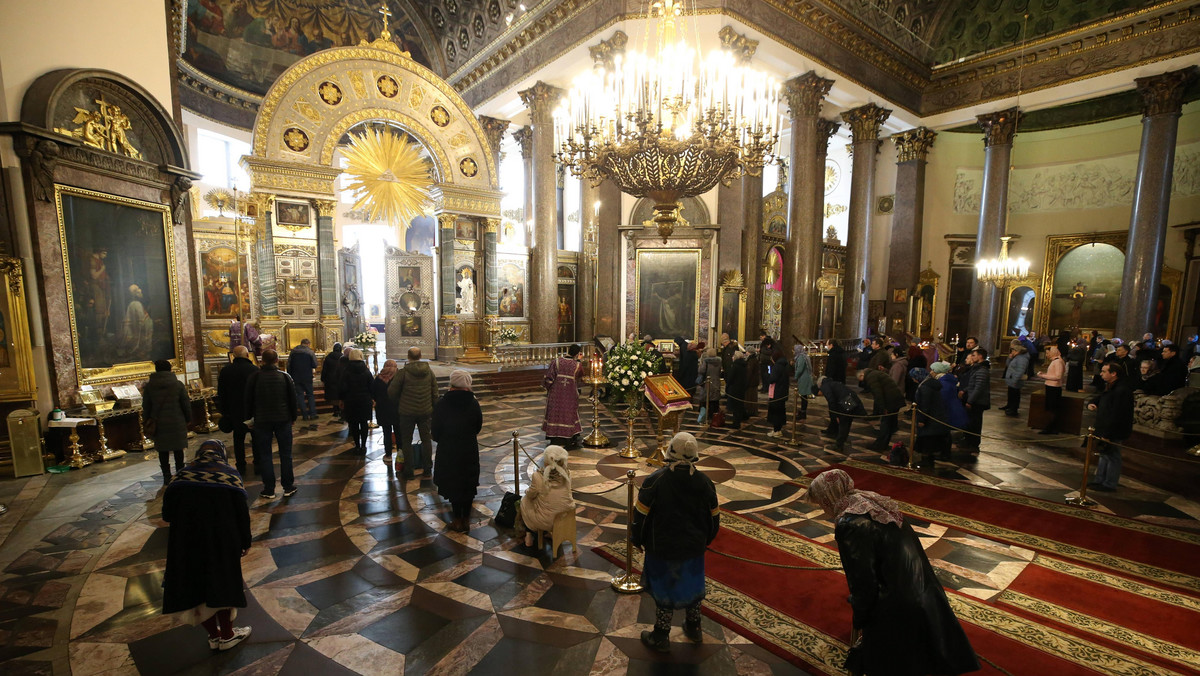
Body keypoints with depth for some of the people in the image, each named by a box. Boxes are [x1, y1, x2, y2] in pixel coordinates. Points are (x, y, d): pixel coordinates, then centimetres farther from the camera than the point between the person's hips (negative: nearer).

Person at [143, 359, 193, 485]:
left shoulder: (149, 386, -2)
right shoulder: (178, 384, -6)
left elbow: (146, 407, 4)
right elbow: (186, 405, -3)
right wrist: (188, 419, 9)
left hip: (159, 424, 1)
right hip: (177, 423, -1)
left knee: (163, 451, 10)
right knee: (178, 449, 9)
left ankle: (167, 476, 13)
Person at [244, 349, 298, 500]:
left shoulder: (254, 377, -6)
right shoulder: (285, 377, -2)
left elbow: (248, 401, 0)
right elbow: (293, 399, 3)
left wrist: (249, 418, 12)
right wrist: (293, 417, 13)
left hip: (262, 421, -1)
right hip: (283, 420, 1)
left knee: (264, 455, 7)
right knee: (285, 454, 8)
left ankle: (269, 490, 11)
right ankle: (288, 487, 13)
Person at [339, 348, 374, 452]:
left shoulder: (346, 372, -8)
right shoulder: (366, 371, -4)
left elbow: (342, 387, -8)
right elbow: (372, 385, -3)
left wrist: (342, 399, 5)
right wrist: (372, 397, 8)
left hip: (351, 401, -1)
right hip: (365, 400, 1)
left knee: (354, 424, 8)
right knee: (364, 423, 9)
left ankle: (357, 446, 11)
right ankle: (363, 446, 11)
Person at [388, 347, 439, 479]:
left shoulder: (403, 372, -13)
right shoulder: (429, 371, -2)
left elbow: (391, 392, -9)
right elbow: (435, 392, 2)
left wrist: (398, 403, 11)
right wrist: (433, 408, 13)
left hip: (407, 412, -3)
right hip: (425, 411, 3)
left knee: (406, 441, 10)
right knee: (426, 439, 15)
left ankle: (408, 471, 13)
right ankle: (427, 469, 21)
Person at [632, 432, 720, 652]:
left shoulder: (655, 480, -22)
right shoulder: (705, 482, -9)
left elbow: (640, 514, -13)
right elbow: (714, 517, 4)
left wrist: (637, 540, 4)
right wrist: (705, 540, 20)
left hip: (662, 549, -3)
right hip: (694, 548, 4)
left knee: (663, 589, 14)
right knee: (693, 586, 24)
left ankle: (661, 638, 30)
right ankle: (694, 628, 43)